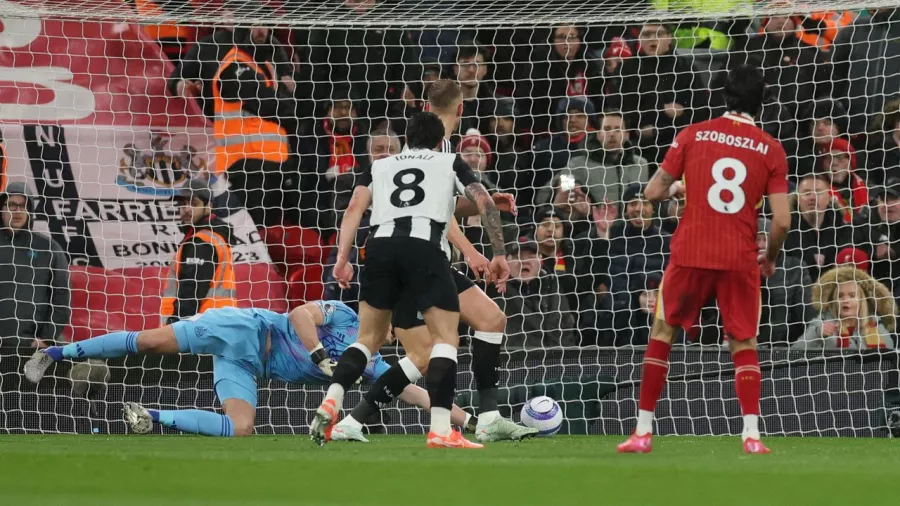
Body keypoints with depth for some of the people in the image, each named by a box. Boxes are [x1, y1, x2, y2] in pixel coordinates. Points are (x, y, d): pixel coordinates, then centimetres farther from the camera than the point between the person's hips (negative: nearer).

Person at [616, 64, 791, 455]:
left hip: (690, 253, 0)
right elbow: (782, 220, -3)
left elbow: (653, 192, 3)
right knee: (744, 344, 12)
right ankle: (751, 435, -4)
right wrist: (770, 258, 15)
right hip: (740, 259, 0)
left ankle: (643, 432, 11)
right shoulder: (771, 150, 1)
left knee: (662, 333, 14)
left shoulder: (692, 135, 1)